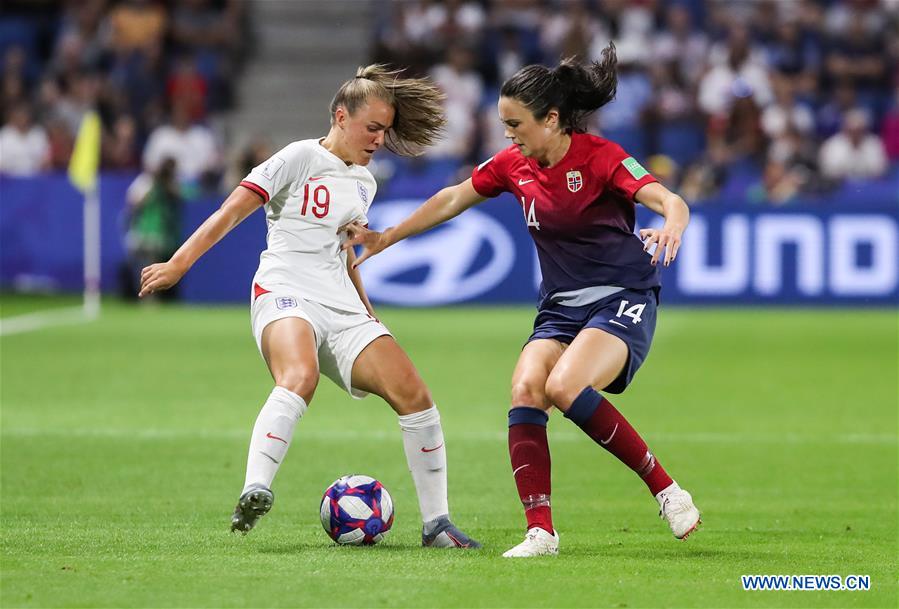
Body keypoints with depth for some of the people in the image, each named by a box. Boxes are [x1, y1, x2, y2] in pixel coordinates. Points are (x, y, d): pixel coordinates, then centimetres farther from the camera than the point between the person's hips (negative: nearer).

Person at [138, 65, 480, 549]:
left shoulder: (364, 182, 20)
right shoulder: (302, 158, -1)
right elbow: (232, 211, -7)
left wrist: (366, 309, 31)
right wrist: (178, 264, -15)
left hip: (342, 309, 7)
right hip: (284, 296, -7)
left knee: (413, 394, -7)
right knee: (300, 377, -38)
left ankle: (436, 523, 1)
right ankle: (254, 491, -50)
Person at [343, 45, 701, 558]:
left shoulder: (600, 157, -14)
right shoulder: (514, 165, 5)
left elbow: (669, 200, -26)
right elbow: (453, 199, 19)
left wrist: (672, 228, -49)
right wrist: (386, 237, 24)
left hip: (624, 301, -6)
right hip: (561, 305, 6)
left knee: (565, 386, -30)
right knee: (525, 388, -21)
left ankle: (665, 489, -17)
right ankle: (541, 531, -21)